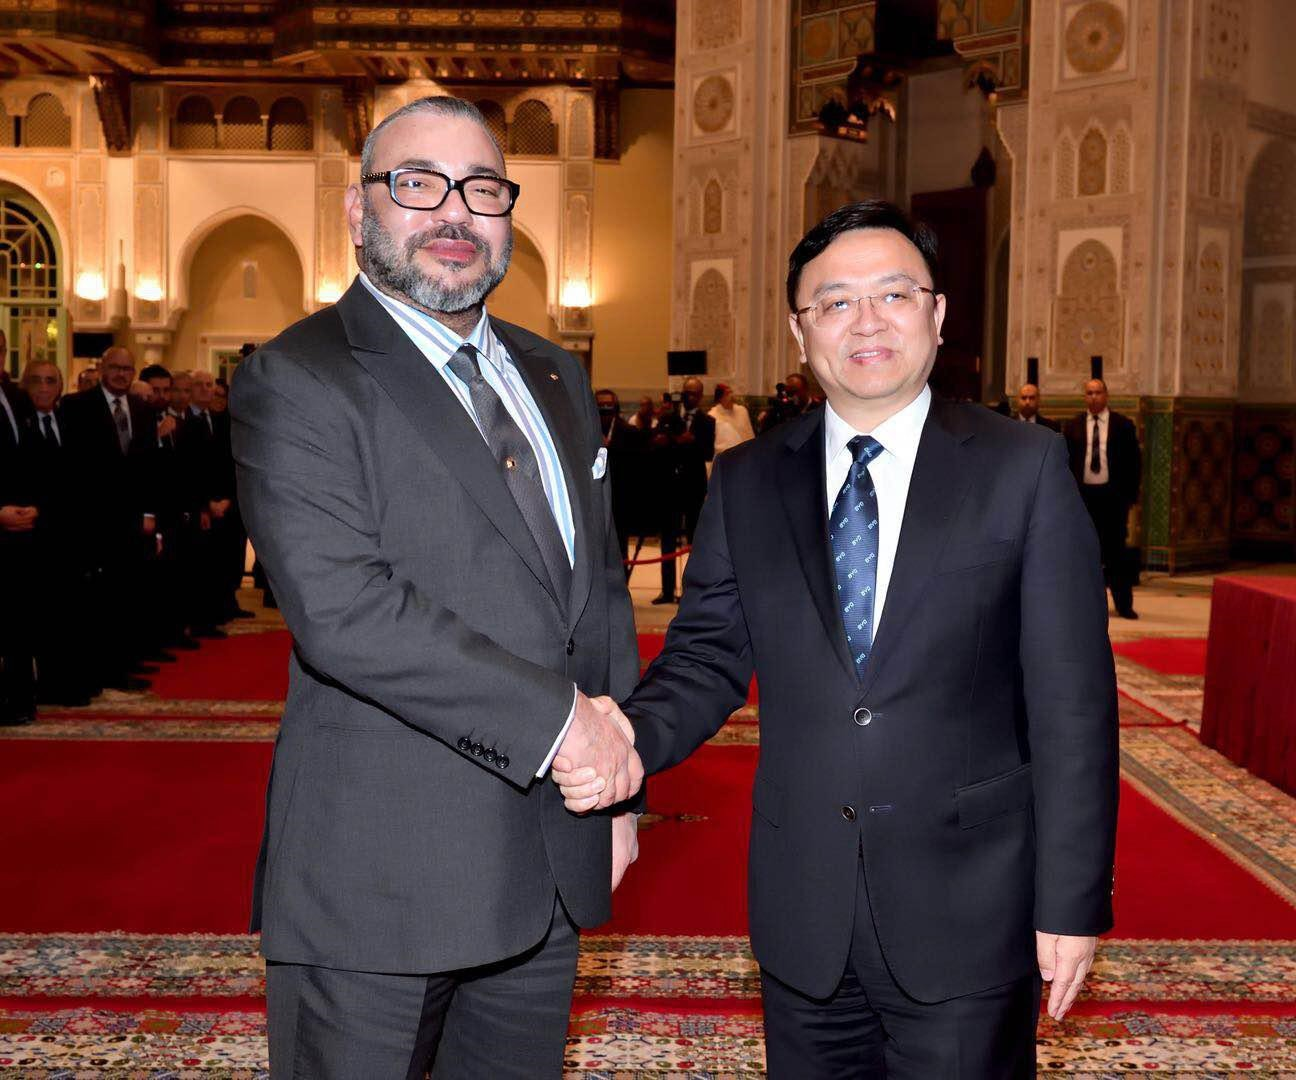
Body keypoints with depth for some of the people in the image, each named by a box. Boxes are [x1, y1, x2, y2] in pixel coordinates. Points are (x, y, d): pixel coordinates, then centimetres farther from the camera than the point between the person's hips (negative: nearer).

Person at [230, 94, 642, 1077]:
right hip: (377, 877, -6)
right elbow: (342, 609, -22)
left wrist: (617, 779, 11)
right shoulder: (295, 382, -9)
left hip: (551, 869, 7)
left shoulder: (554, 379, 14)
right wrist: (556, 718, -20)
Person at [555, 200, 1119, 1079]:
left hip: (966, 913, -2)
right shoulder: (746, 483, 5)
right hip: (801, 914, 3)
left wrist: (1072, 902, -7)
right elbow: (709, 653, 5)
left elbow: (1071, 700, -6)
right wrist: (633, 738, -17)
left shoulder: (1025, 468, -5)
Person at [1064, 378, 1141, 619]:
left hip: (1113, 495, -1)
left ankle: (1123, 604, 6)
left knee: (1116, 550, 1)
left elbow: (1134, 461, 4)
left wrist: (1131, 494, -2)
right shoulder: (1073, 425, 7)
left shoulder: (1123, 425, 4)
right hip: (1082, 494, 1)